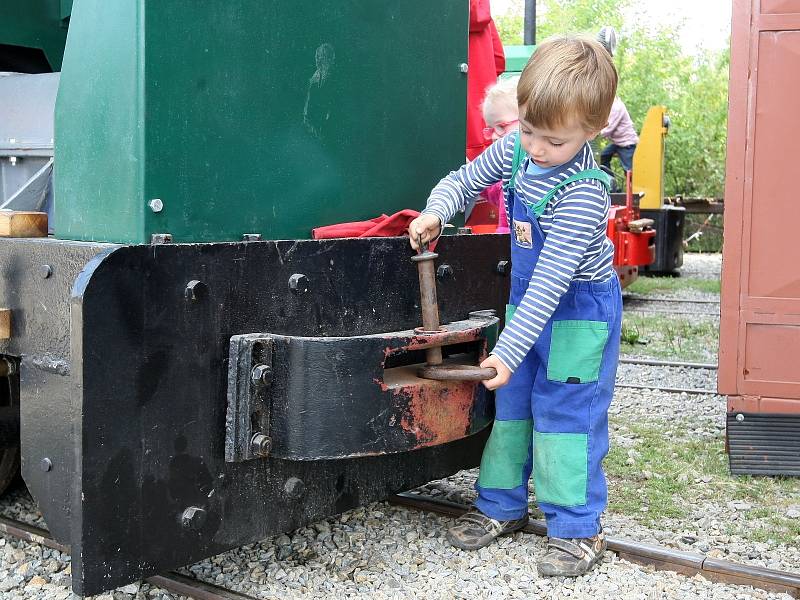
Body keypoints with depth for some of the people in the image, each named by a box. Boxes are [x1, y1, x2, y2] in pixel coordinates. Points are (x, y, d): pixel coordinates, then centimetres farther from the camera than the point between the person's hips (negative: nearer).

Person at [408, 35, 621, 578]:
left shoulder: (582, 193, -30)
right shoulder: (516, 148, -8)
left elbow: (551, 280, -32)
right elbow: (466, 179, 8)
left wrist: (509, 349, -33)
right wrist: (436, 210, -14)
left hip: (578, 314, -7)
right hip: (527, 304, 8)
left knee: (565, 412, -3)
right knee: (510, 403, 13)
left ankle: (577, 528, 11)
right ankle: (501, 506, 27)